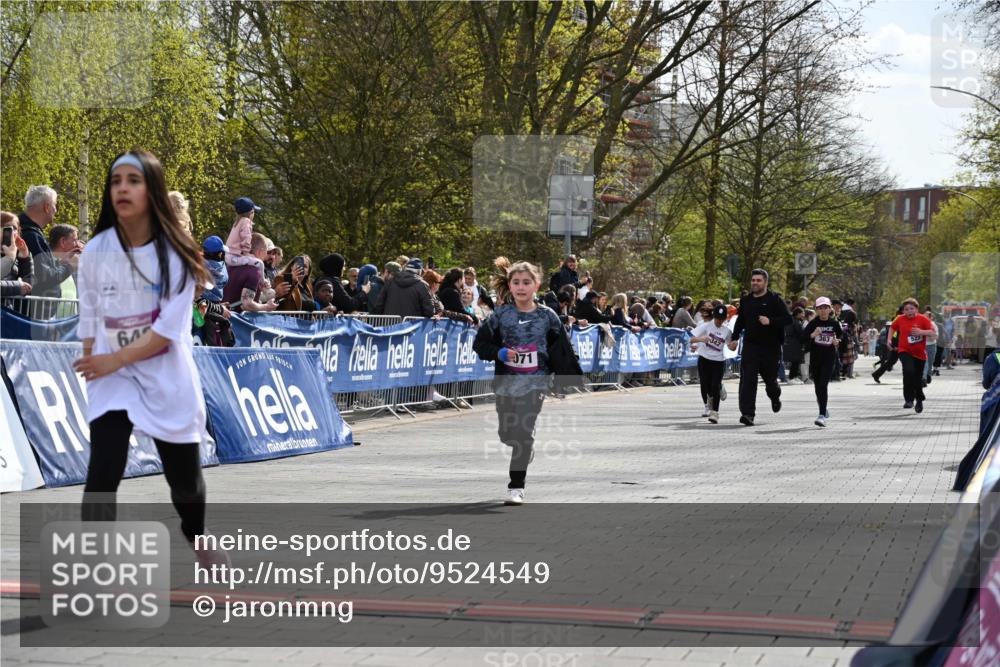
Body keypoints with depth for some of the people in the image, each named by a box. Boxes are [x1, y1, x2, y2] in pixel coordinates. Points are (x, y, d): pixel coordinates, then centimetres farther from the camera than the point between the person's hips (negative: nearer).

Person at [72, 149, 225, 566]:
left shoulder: (175, 252, -10)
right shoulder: (95, 251, -3)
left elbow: (170, 328, -15)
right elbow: (89, 321, 5)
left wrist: (115, 359, -19)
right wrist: (94, 367, -2)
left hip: (167, 379, -1)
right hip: (111, 378, 1)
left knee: (185, 477, 14)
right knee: (102, 474, -17)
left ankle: (197, 539, 45)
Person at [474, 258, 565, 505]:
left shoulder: (547, 316, -1)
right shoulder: (501, 315, -2)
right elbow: (480, 343, 2)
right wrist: (499, 353, -14)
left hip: (535, 382, -2)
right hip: (506, 381, 2)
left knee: (524, 432, -12)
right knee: (506, 434, 13)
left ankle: (517, 486, -3)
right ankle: (525, 451, 48)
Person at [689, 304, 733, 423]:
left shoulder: (727, 331, 2)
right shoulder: (706, 326, -4)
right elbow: (692, 339, -8)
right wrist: (701, 339, -30)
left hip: (719, 361, 0)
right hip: (704, 359, 0)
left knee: (715, 386, -8)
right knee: (705, 385, 1)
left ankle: (714, 412, -4)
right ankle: (707, 406, 28)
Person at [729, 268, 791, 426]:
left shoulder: (774, 300, -4)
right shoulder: (746, 301, 11)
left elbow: (788, 318, -10)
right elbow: (740, 321, 24)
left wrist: (770, 321, -24)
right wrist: (735, 338, 19)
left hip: (771, 348, -2)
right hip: (750, 346, 2)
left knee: (770, 378, 12)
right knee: (747, 379, -12)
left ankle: (775, 397, 47)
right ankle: (747, 413, -16)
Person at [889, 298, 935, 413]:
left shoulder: (923, 319, -8)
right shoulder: (900, 319, -2)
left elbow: (932, 332, -13)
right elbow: (892, 327, 17)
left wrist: (921, 332, -28)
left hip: (920, 353, 1)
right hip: (905, 351, -1)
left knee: (918, 378, 12)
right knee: (909, 371, -28)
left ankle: (919, 400, 37)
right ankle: (909, 399, -20)